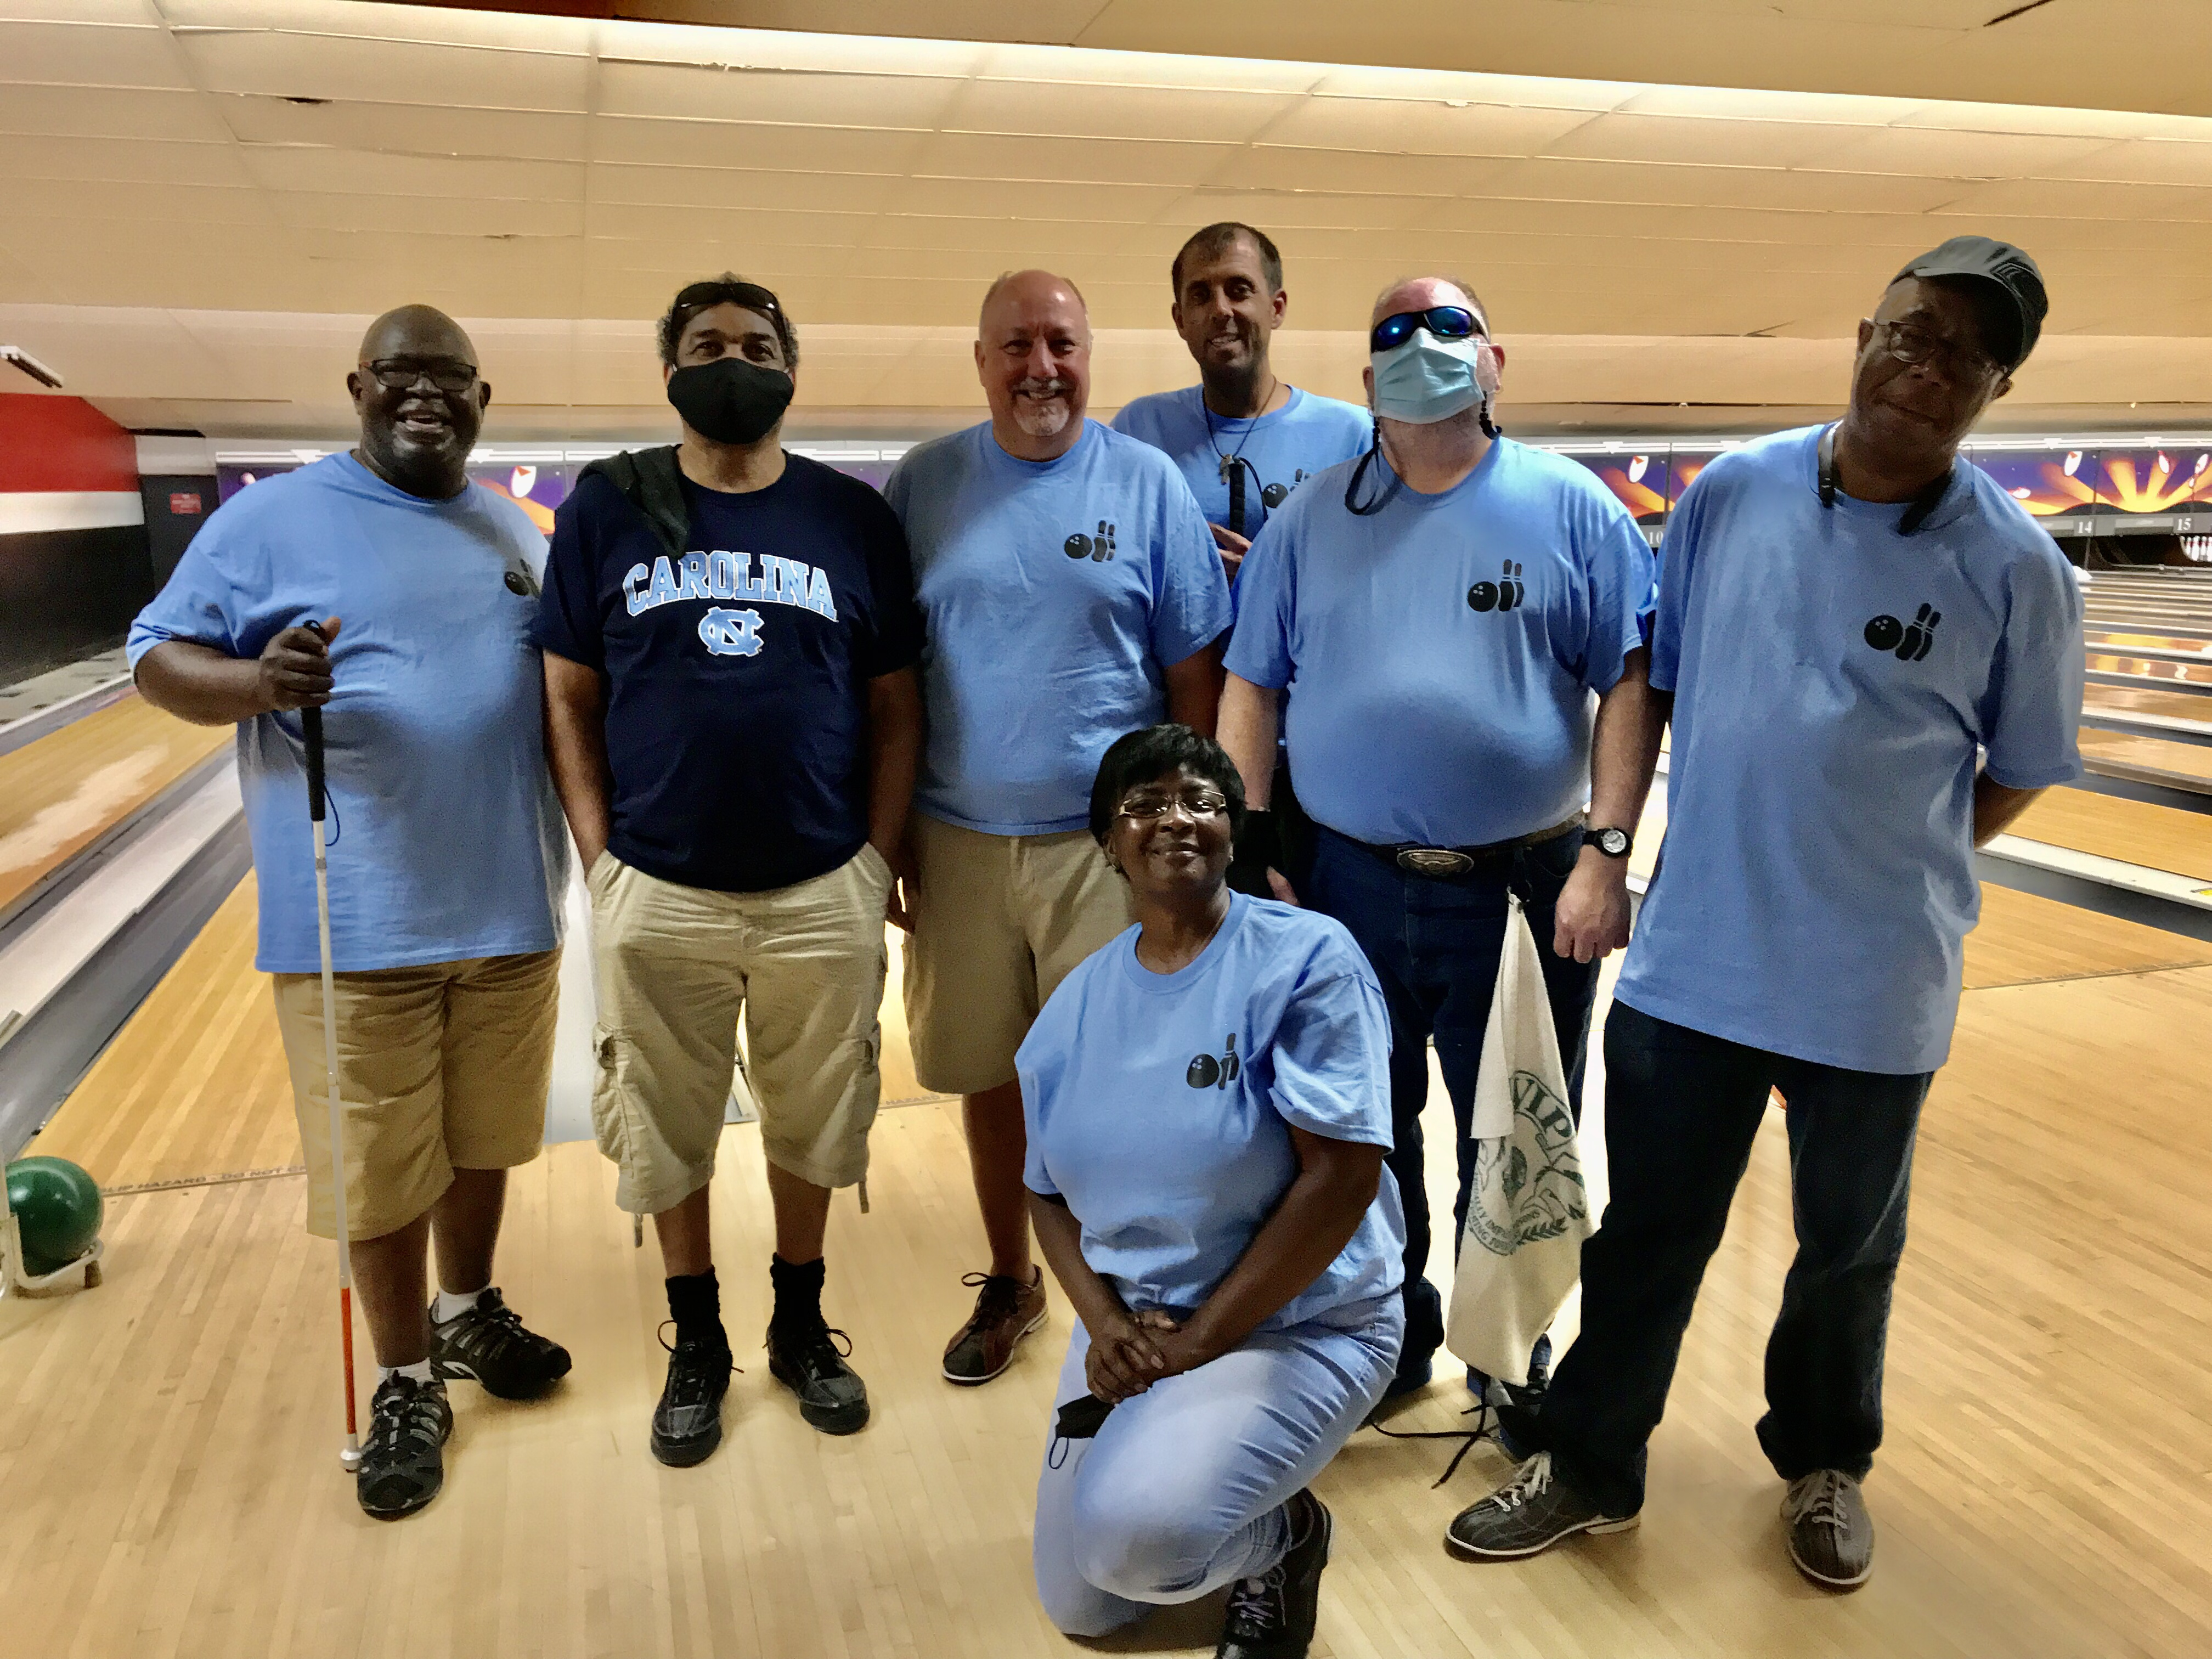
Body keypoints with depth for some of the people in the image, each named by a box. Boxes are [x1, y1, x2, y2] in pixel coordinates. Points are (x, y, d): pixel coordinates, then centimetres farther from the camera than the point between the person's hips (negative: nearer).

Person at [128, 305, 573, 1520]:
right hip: (356, 919, -4)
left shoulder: (513, 532, 12)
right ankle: (406, 1386, 25)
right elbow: (159, 660, -4)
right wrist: (257, 681, -25)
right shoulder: (271, 518, -2)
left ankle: (467, 1314, 40)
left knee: (483, 1139, 16)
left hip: (507, 906, 4)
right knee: (383, 1171, 6)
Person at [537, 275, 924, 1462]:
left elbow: (894, 708, 4)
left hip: (822, 894, 0)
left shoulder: (854, 518, 2)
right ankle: (696, 1344, 36)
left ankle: (800, 1324, 37)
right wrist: (600, 860, -4)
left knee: (812, 1124, 15)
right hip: (658, 896, 0)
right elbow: (569, 701, 3)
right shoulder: (605, 510, 1)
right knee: (665, 1132, 13)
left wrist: (880, 862, -2)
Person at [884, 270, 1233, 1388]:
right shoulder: (922, 486, 4)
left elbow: (1196, 677, 1)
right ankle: (1008, 1285, 34)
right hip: (959, 844, 2)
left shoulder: (1148, 483, 0)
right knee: (988, 1076, 13)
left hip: (1106, 844, -2)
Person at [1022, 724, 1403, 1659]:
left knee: (1131, 1537, -28)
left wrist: (1198, 1341, -18)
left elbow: (1341, 1177, -21)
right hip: (1130, 1325, 6)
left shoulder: (1305, 961, -17)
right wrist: (1104, 1323, -11)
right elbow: (1049, 1193, 8)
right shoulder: (1075, 1006, 1)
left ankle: (1283, 1534, 5)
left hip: (1299, 1322, -6)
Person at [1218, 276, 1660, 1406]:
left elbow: (1631, 684, -3)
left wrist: (1607, 853, -11)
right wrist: (1252, 855, -3)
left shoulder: (1572, 510, 0)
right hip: (1348, 890, 2)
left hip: (1524, 891, -1)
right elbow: (1251, 688, 3)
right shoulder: (1311, 520, 4)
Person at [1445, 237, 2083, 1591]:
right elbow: (1654, 678, 7)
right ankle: (1588, 1464, 32)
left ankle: (1825, 1462, 45)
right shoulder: (1733, 493, -2)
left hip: (1874, 980, -1)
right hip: (1696, 952, 1)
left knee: (1849, 1244, 19)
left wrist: (1888, 871, 2)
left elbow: (2022, 771, 3)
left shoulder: (2015, 566, -8)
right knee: (1647, 1229, 13)